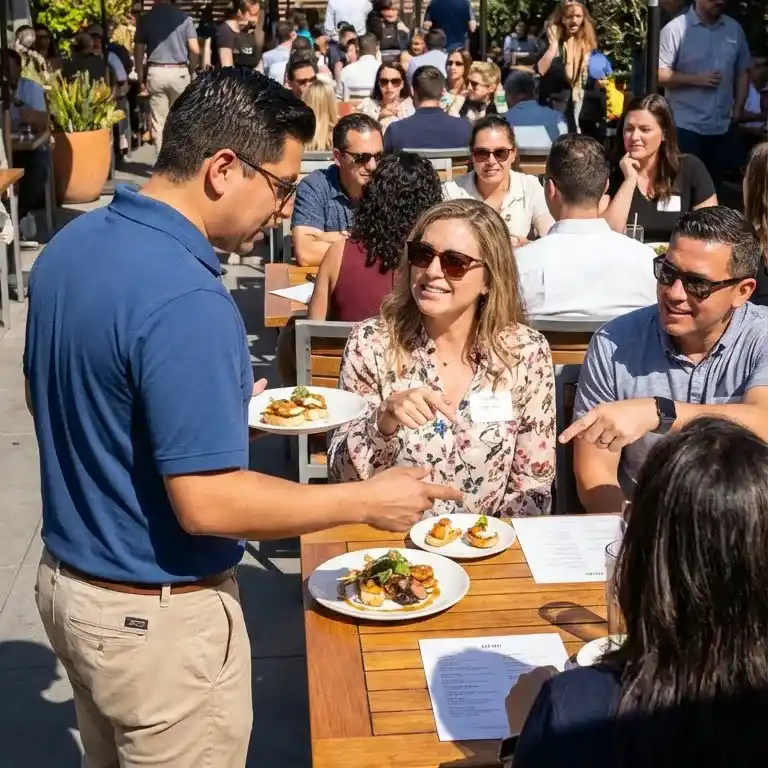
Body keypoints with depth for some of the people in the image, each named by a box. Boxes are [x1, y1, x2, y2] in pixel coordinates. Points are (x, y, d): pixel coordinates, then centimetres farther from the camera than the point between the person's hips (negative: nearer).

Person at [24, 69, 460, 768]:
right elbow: (207, 503, -28)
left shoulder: (71, 245, -1)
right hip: (158, 615, -8)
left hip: (67, 580, 8)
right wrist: (369, 501, -18)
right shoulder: (184, 299, -29)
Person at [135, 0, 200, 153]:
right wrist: (191, 69, 11)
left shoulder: (145, 19, 1)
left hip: (155, 73, 0)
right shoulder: (184, 18, -1)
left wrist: (140, 80, 6)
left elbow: (138, 53, 0)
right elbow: (195, 50, -6)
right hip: (179, 72, 0)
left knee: (158, 122, 5)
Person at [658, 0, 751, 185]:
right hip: (686, 126, -5)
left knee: (717, 183, 13)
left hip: (723, 126, 5)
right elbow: (659, 74, -11)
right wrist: (696, 79, -17)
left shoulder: (734, 28, 7)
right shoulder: (676, 29, -8)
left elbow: (743, 72, 14)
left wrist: (738, 108, 5)